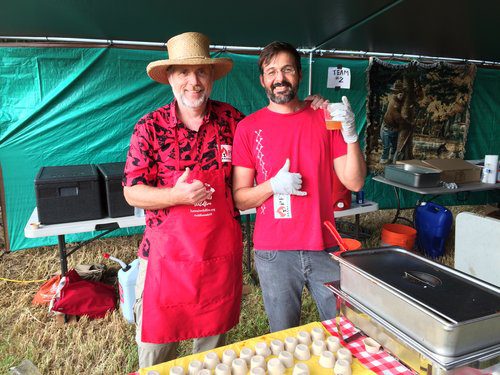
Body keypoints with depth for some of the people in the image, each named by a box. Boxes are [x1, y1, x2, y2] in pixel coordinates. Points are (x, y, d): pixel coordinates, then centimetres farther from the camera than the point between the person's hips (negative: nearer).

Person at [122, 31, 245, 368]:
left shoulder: (232, 120, -1)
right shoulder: (151, 126, -6)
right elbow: (132, 193, -7)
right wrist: (178, 195, -23)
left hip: (222, 249, 2)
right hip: (167, 251, -1)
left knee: (214, 340, 21)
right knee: (156, 345, 13)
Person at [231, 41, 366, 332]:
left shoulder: (324, 118, 3)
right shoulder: (248, 127, -1)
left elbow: (355, 183, 0)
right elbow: (239, 199, -1)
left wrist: (351, 136, -14)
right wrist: (274, 184, -18)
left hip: (325, 247, 2)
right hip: (274, 253, -1)